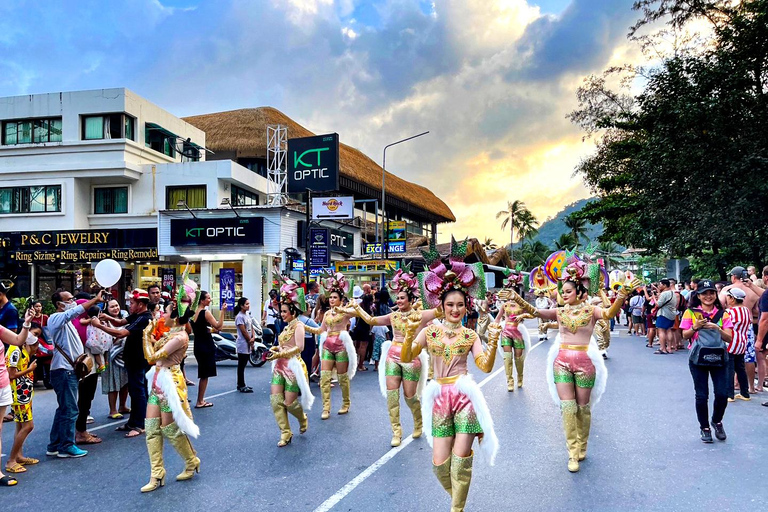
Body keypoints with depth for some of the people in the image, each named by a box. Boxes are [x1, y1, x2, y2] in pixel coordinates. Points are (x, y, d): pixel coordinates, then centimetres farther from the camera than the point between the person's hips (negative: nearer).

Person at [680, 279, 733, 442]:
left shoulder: (723, 314, 4)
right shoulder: (691, 312, 1)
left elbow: (729, 338, -2)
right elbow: (685, 336, 0)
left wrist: (717, 328, -19)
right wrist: (695, 327, -17)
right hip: (698, 358, -1)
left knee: (722, 394, -4)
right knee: (702, 395, 3)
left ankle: (717, 421, 25)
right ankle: (704, 428, 21)